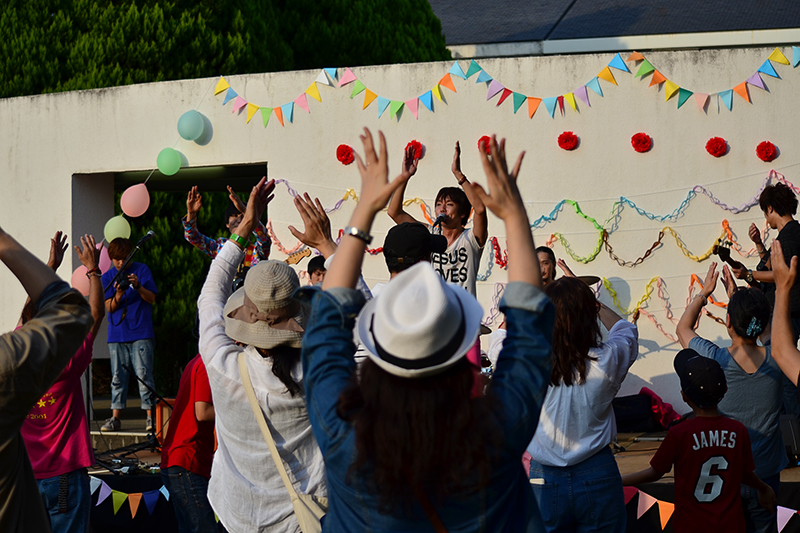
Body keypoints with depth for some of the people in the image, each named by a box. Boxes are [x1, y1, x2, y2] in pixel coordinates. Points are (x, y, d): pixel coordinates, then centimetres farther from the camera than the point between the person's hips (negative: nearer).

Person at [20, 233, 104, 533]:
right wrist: (92, 269, 4)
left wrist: (51, 266, 18)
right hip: (64, 475, -6)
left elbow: (30, 311, 12)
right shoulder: (66, 365, -17)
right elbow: (96, 314, -7)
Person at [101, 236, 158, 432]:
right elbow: (109, 308, 4)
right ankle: (115, 418, 6)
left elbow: (152, 298, 0)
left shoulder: (141, 270, 4)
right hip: (117, 335, 3)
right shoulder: (108, 277, 9)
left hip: (141, 333, -3)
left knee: (144, 374, -7)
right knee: (118, 376, 3)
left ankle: (150, 416, -6)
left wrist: (138, 286, -18)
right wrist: (118, 295, -16)